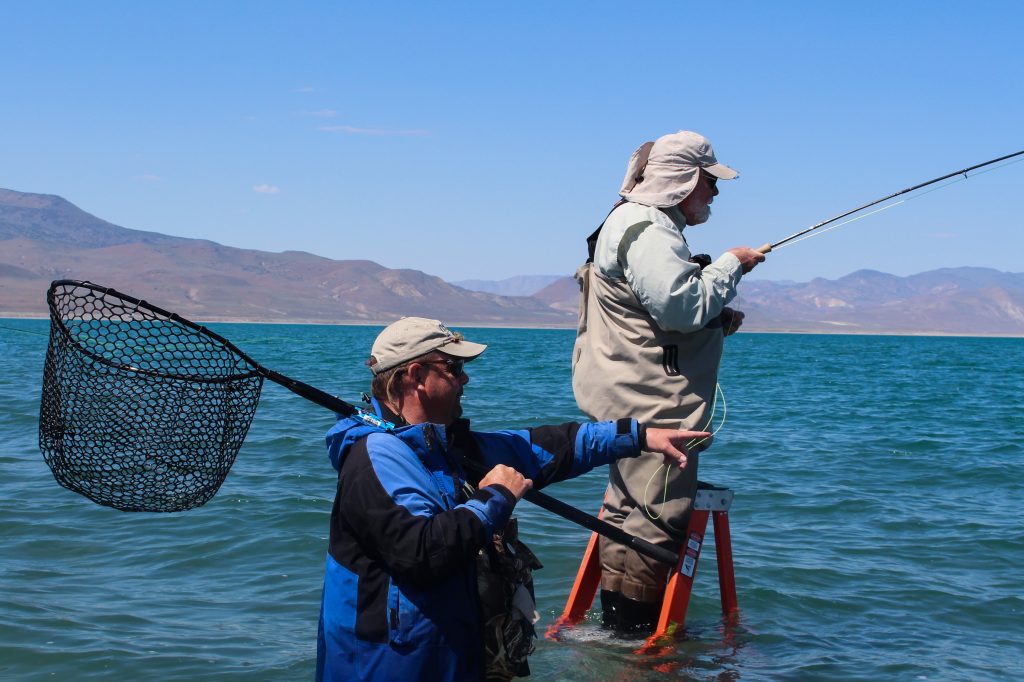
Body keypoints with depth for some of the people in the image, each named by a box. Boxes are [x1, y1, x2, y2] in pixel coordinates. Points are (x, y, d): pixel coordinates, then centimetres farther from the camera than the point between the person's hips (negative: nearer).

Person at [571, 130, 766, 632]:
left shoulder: (654, 227, 22)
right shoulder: (647, 231, -15)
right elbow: (683, 307, -26)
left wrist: (719, 322, 12)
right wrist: (731, 265, -11)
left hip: (638, 405, 12)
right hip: (649, 407, -12)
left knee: (630, 513, 15)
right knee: (656, 517, -10)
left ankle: (617, 623, 23)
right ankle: (631, 633, -6)